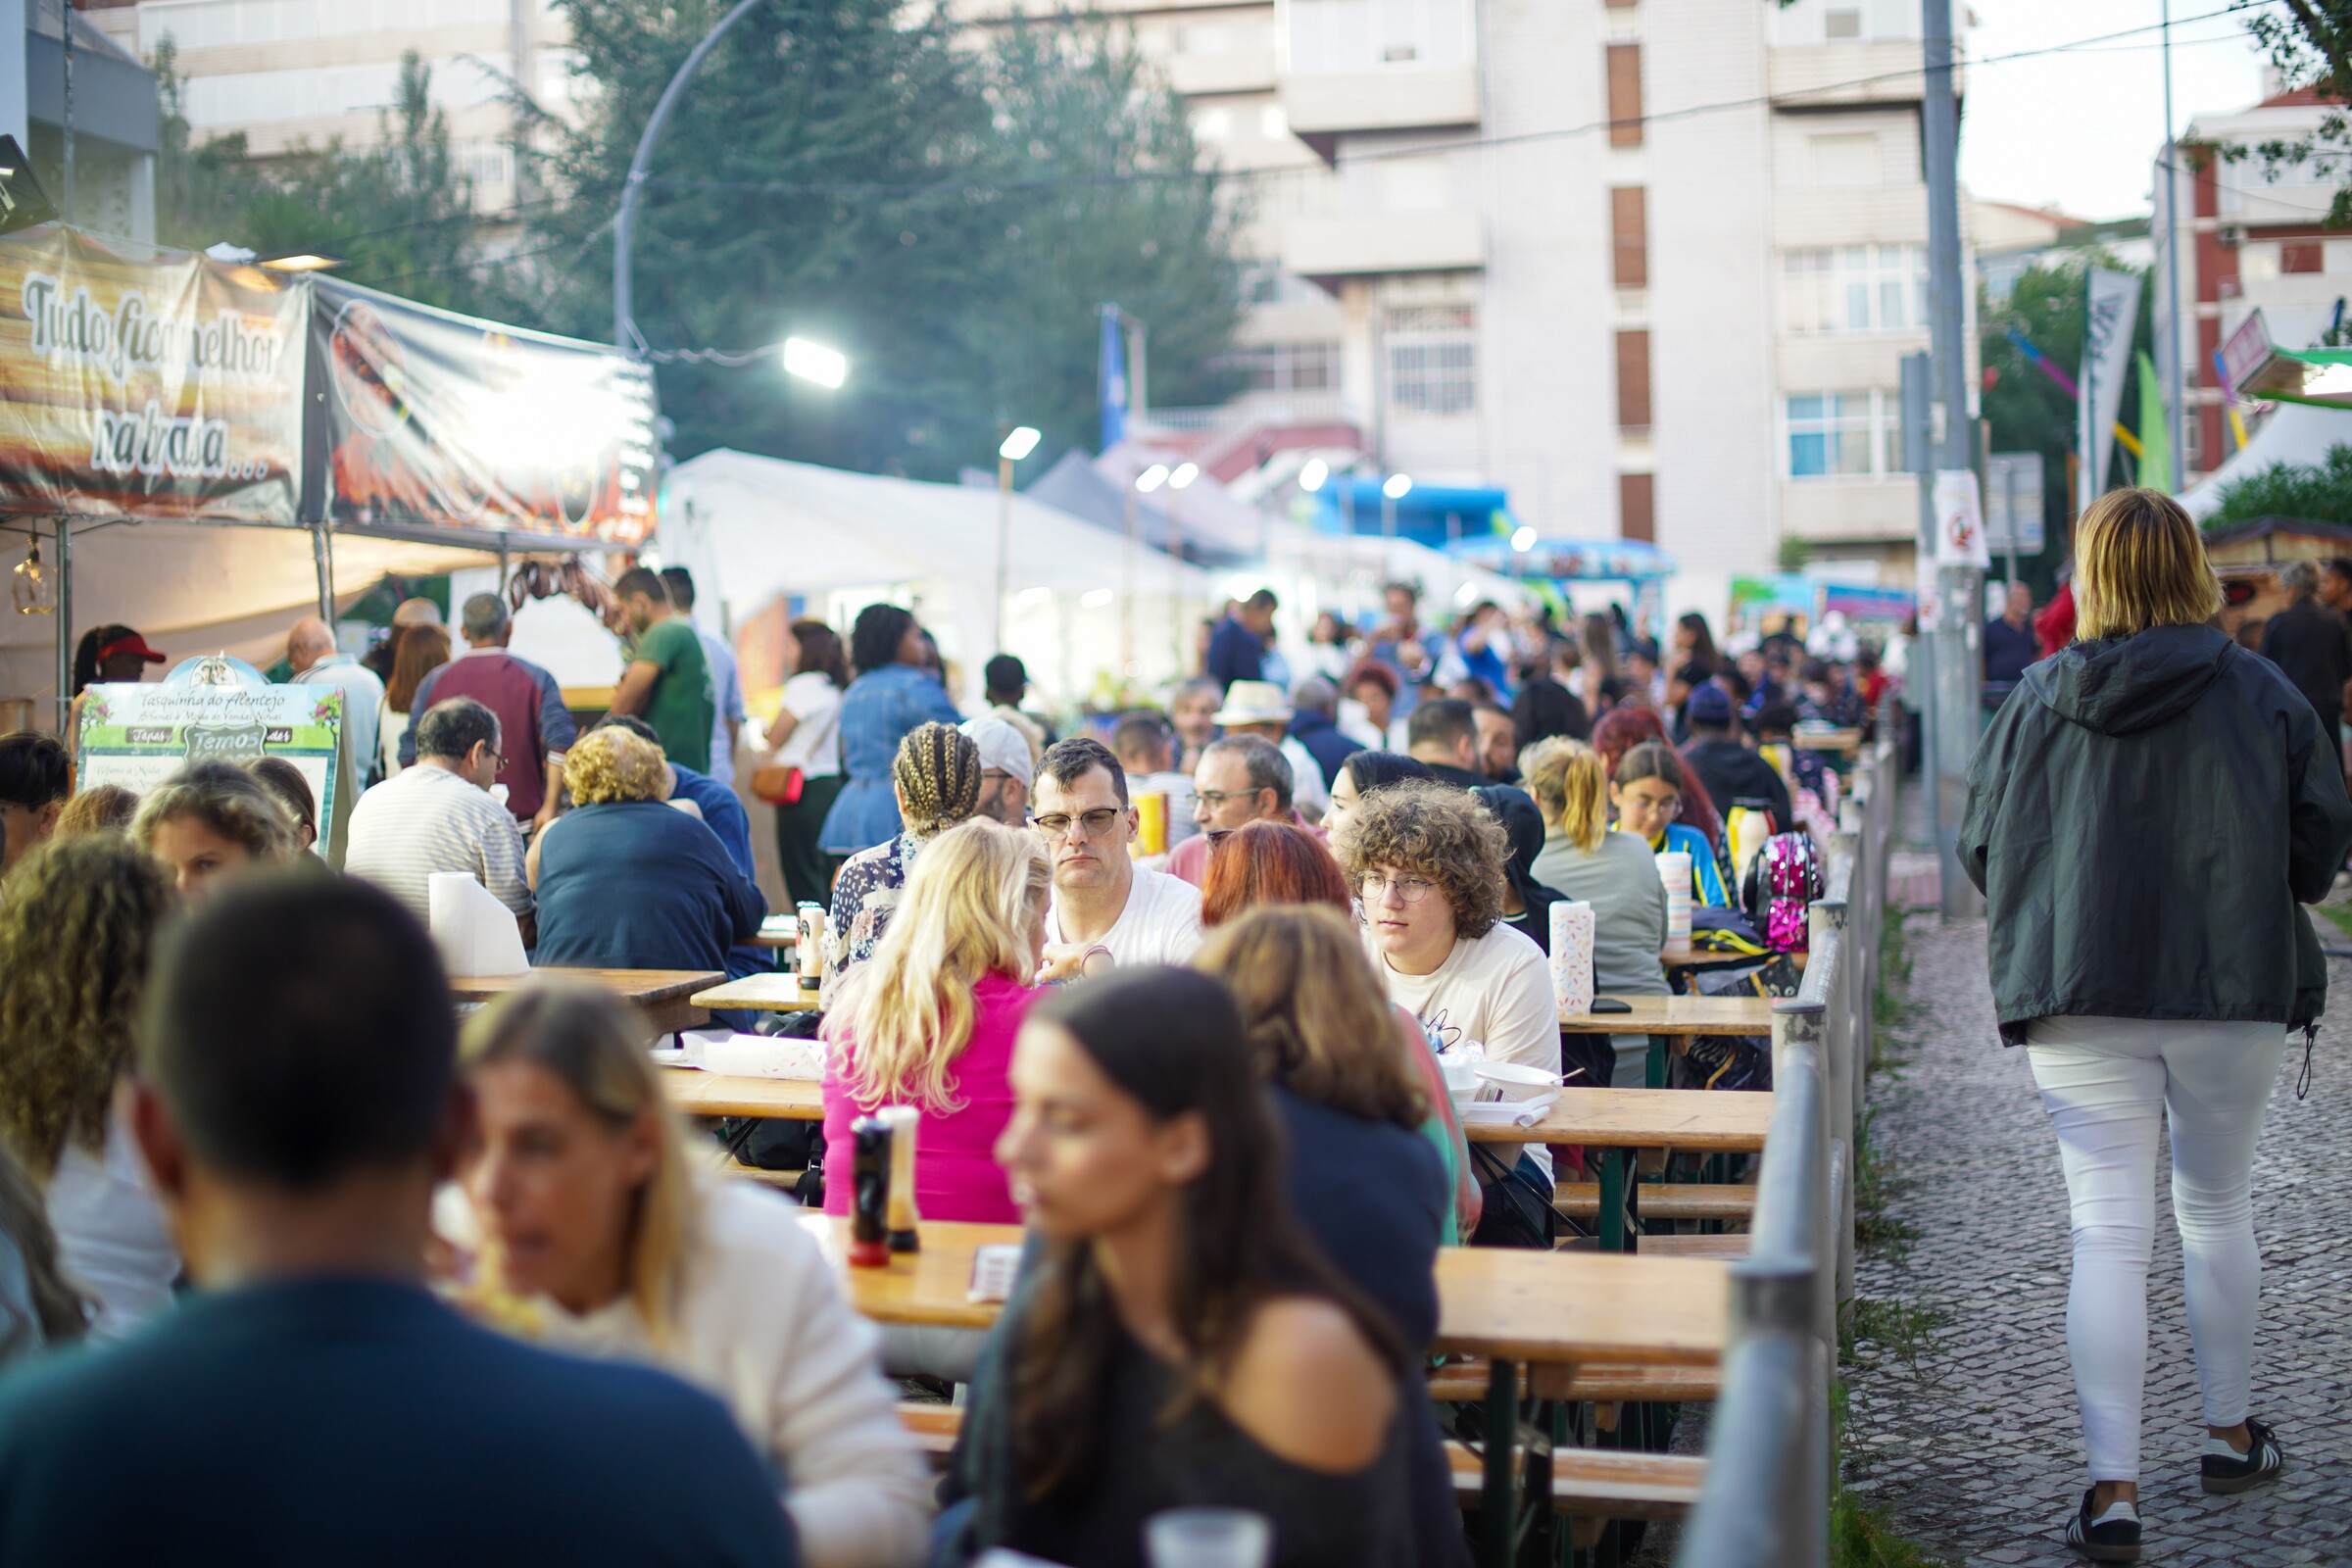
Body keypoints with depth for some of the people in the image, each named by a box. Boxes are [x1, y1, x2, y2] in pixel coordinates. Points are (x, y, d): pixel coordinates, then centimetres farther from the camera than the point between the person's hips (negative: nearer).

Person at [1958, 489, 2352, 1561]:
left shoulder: (2038, 701, -3)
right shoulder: (2262, 693, -3)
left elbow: (1981, 850, 3)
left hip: (2081, 1001, -1)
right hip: (2235, 991, 1)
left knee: (2108, 1232, 0)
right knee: (2217, 1208, 18)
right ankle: (2229, 1434, 32)